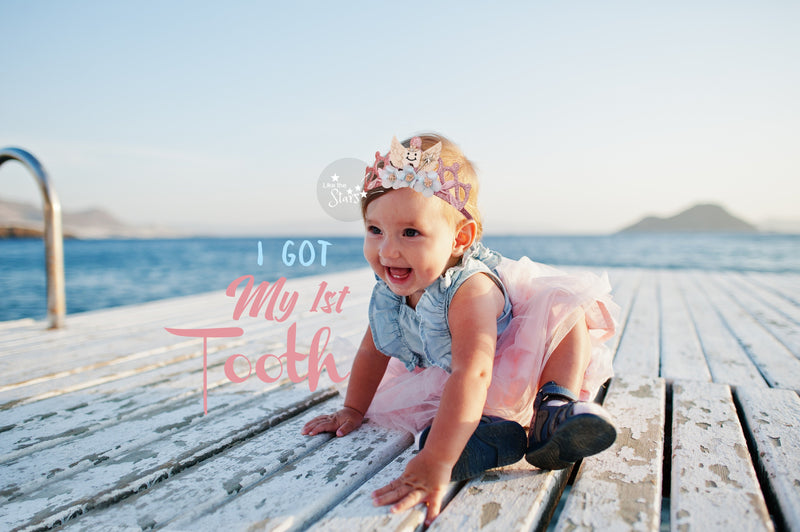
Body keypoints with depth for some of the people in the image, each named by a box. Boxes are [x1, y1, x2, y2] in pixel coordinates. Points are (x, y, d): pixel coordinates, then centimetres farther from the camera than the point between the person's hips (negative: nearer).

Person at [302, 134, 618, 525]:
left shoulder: (471, 290, -40)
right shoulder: (389, 291, -17)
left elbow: (472, 373, -53)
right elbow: (372, 351, 0)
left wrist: (435, 461, -60)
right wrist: (353, 410, 4)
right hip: (443, 378, 7)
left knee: (567, 310, -25)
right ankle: (494, 427, -22)